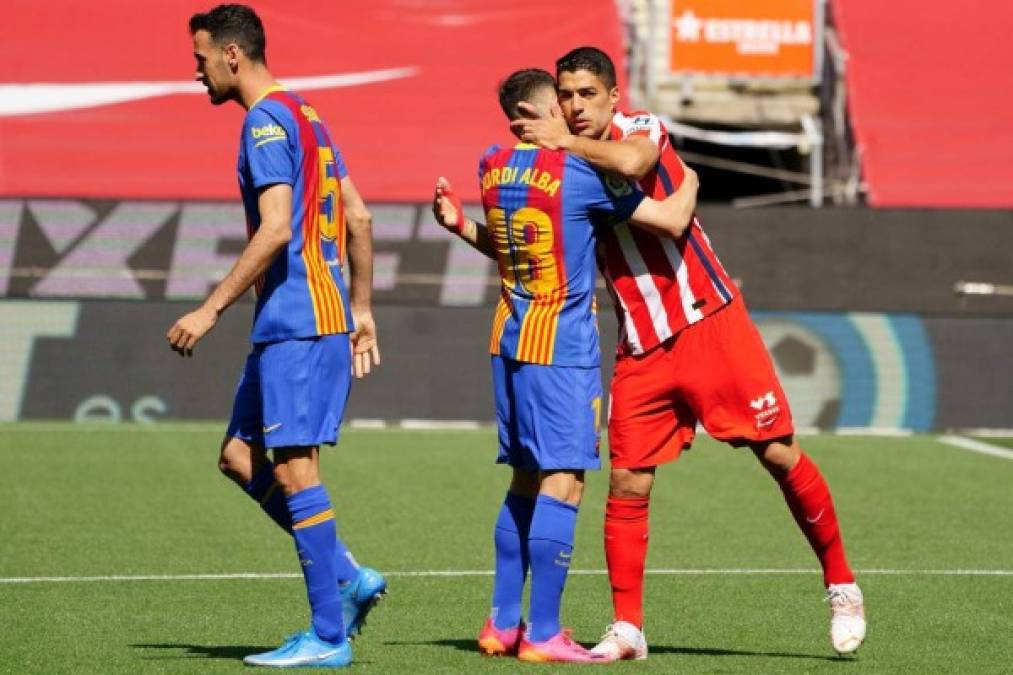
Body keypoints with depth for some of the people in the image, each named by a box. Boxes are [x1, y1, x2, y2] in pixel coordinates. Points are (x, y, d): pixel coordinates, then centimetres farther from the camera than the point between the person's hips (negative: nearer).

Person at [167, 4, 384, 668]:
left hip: (297, 321, -10)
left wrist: (212, 308, -18)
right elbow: (359, 219, 19)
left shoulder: (267, 120, -12)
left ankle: (328, 637, -4)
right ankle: (347, 577, 12)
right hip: (304, 318, 10)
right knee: (240, 455, 13)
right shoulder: (307, 116, 18)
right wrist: (361, 311, 21)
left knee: (293, 467, -7)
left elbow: (275, 230, -22)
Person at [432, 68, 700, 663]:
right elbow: (672, 220, -11)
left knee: (526, 480, 15)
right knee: (563, 481, -7)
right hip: (563, 345, -8)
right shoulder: (580, 173, -13)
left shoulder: (493, 167, 7)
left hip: (509, 338, 8)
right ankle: (542, 634, -9)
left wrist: (458, 223, 28)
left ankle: (502, 624, 16)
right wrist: (689, 180, 7)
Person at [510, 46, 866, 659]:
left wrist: (565, 142, -21)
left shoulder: (643, 128, -7)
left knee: (780, 454, -2)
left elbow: (631, 161, -32)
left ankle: (841, 585, 14)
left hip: (709, 322, -4)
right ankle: (627, 628, 8)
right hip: (642, 349, 4)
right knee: (627, 486, -2)